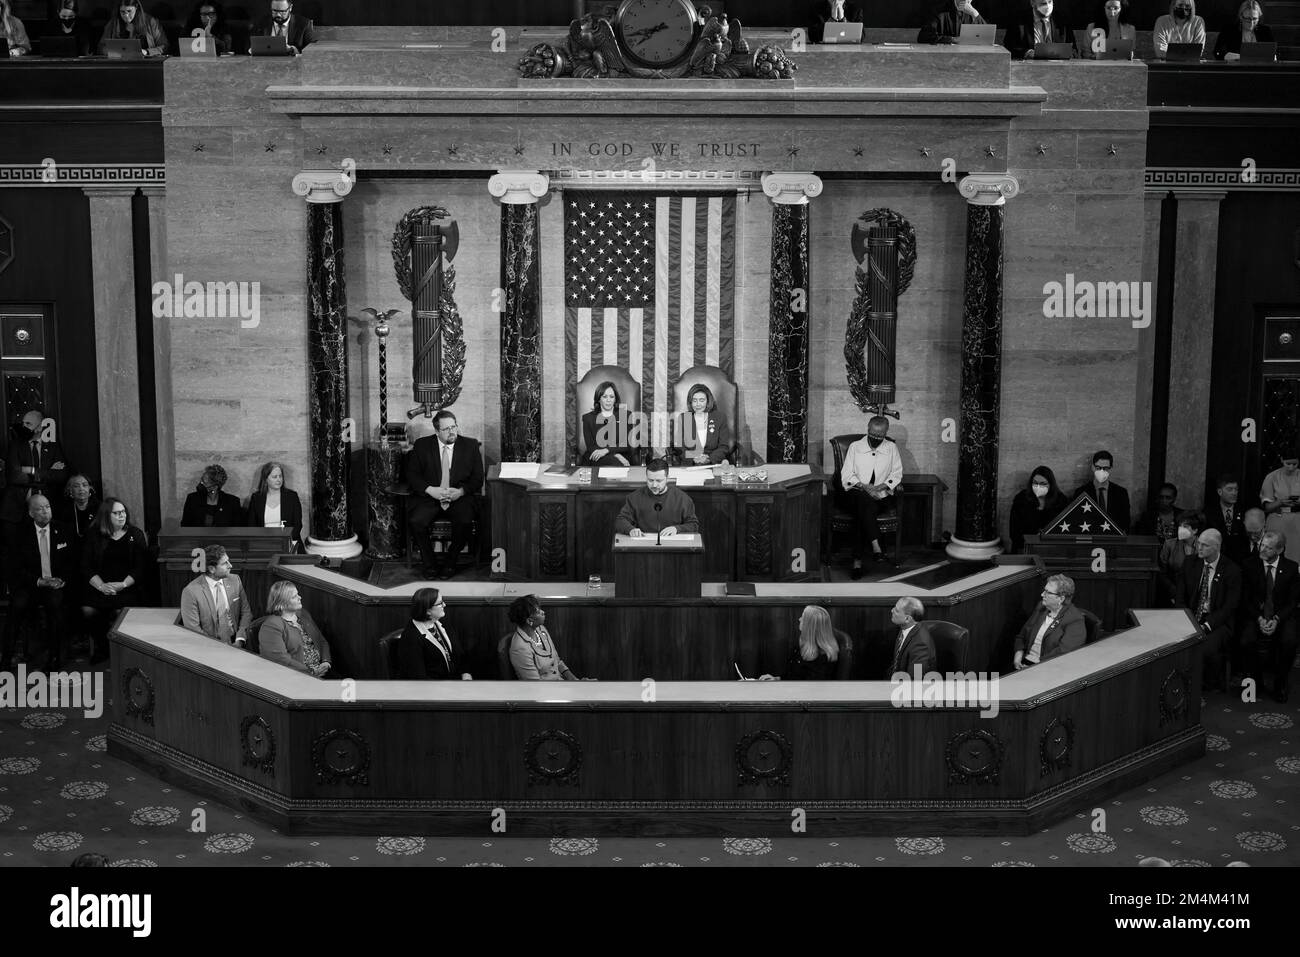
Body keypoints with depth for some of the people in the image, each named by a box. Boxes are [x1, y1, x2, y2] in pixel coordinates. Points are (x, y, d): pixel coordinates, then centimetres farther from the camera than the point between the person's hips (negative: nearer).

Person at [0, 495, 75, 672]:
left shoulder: (62, 532, 8)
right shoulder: (22, 534, 3)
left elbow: (72, 563, 11)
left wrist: (63, 579, -9)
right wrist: (38, 581, -15)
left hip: (57, 585, 0)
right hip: (29, 584, 0)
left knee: (56, 603, -33)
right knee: (18, 605, -31)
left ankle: (52, 657, -25)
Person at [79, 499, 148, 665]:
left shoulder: (136, 535, 10)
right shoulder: (94, 537, 12)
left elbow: (140, 568, 3)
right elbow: (86, 567, 4)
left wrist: (123, 584, -12)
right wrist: (101, 585, -13)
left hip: (127, 586, -1)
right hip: (99, 586, 1)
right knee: (88, 610, -26)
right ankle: (101, 649, -3)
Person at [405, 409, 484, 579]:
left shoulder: (470, 445, 8)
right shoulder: (422, 445, 7)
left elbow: (477, 478, 5)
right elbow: (412, 475, 3)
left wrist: (461, 491, -14)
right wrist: (431, 490, -15)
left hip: (460, 497, 0)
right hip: (429, 498, 0)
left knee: (465, 521, -31)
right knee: (416, 521, -30)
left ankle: (450, 561, -5)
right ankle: (429, 563, -7)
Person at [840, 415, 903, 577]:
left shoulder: (891, 448, 12)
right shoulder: (855, 447, 9)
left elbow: (896, 474, 8)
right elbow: (846, 476, 4)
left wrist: (881, 487, -11)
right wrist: (864, 486, -15)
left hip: (881, 497, 1)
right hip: (855, 495, 0)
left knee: (863, 510, -35)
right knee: (864, 500, -39)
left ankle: (858, 561, -40)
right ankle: (875, 546, -48)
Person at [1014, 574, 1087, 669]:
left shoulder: (1075, 621, -8)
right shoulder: (1041, 607, 13)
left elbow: (1063, 651, -18)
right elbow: (1022, 634, 20)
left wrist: (1037, 667, -22)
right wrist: (1019, 652, 1)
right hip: (1026, 663, 6)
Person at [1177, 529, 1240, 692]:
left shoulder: (1232, 571, -6)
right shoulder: (1190, 564, 7)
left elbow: (1229, 606, -10)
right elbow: (1181, 598, 10)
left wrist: (1206, 626, -20)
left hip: (1218, 622, -4)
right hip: (1191, 618, 4)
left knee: (1208, 647, -33)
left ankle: (1212, 686, -6)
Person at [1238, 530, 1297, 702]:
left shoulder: (1291, 568, 1)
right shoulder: (1249, 565, 1)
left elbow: (1292, 601, 1)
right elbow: (1245, 599, 2)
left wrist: (1276, 620, -16)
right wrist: (1259, 619, -14)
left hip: (1282, 616, 0)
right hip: (1255, 615, 0)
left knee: (1289, 643, -31)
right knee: (1245, 642, -29)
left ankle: (1280, 685, -8)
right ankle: (1255, 680, -2)